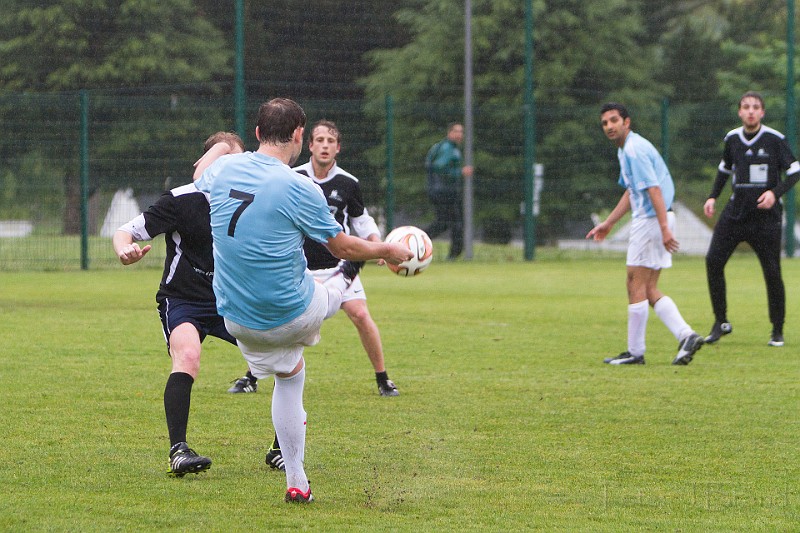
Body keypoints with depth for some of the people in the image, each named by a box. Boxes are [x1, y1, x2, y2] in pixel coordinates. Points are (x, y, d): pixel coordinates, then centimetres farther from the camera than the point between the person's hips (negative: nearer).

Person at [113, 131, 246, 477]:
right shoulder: (181, 200, -13)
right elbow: (126, 232, -12)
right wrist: (125, 250, -36)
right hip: (182, 302, -5)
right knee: (187, 357, -35)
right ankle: (178, 451, -35)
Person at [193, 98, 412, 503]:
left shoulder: (223, 170, -7)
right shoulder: (299, 189, -21)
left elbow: (200, 173, 21)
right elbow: (342, 246, -6)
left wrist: (220, 147, 41)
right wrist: (387, 251, 13)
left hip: (238, 320, 5)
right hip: (292, 314, -5)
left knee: (288, 376, 24)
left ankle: (296, 482, 27)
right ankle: (343, 281, 63)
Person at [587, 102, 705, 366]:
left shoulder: (634, 149, -16)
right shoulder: (625, 149, 17)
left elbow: (654, 189, -23)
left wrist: (664, 228, -29)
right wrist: (608, 223, 30)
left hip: (651, 221, -10)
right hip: (646, 220, 10)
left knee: (636, 286, -3)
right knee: (649, 290, 9)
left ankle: (635, 352, 3)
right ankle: (686, 335, 1)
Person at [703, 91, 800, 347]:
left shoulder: (775, 140, -7)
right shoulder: (732, 139, 6)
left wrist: (775, 193, -19)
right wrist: (713, 197, 11)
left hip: (765, 216, -3)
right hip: (735, 212, 3)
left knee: (772, 272, -4)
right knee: (713, 261, -10)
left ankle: (777, 331, 12)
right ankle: (721, 321, 2)